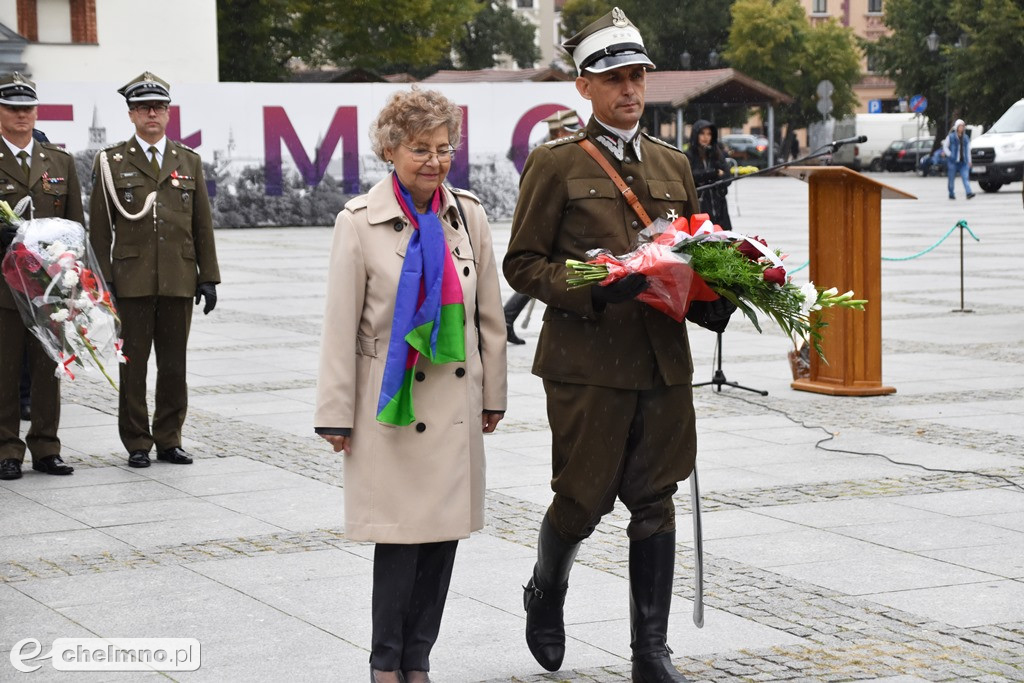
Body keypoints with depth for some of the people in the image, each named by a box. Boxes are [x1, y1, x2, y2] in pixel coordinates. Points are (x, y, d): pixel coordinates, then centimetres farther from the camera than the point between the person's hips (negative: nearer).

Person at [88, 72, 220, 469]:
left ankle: (169, 440, 15)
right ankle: (137, 443, 8)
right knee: (132, 365, 0)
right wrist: (103, 281, -4)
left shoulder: (189, 162, 12)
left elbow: (203, 226, 12)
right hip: (132, 282, -2)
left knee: (174, 365, 6)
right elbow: (100, 228, 2)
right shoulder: (112, 162, 4)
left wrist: (209, 278, 6)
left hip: (179, 283, 2)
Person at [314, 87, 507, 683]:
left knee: (445, 532, 7)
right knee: (401, 534, -4)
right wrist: (337, 414, -5)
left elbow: (489, 314, 12)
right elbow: (341, 325, -5)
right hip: (392, 403, -4)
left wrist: (493, 395, 13)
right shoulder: (361, 222, -7)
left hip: (456, 401, 4)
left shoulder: (468, 215, 4)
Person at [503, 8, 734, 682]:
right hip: (587, 364, -4)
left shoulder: (673, 164, 15)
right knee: (582, 500, 1)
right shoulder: (555, 164, -1)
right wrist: (593, 290, -18)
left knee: (656, 503, 5)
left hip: (665, 362, 5)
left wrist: (713, 298, 1)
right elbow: (522, 262, -3)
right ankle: (546, 596, 32)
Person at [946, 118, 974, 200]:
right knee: (952, 179, 4)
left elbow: (968, 150, 19)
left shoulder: (966, 137, 13)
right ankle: (951, 194, 17)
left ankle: (969, 193, -23)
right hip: (953, 161, -3)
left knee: (966, 177, -11)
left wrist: (969, 160, 14)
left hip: (963, 162, 3)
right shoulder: (951, 137, 0)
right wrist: (950, 155, -8)